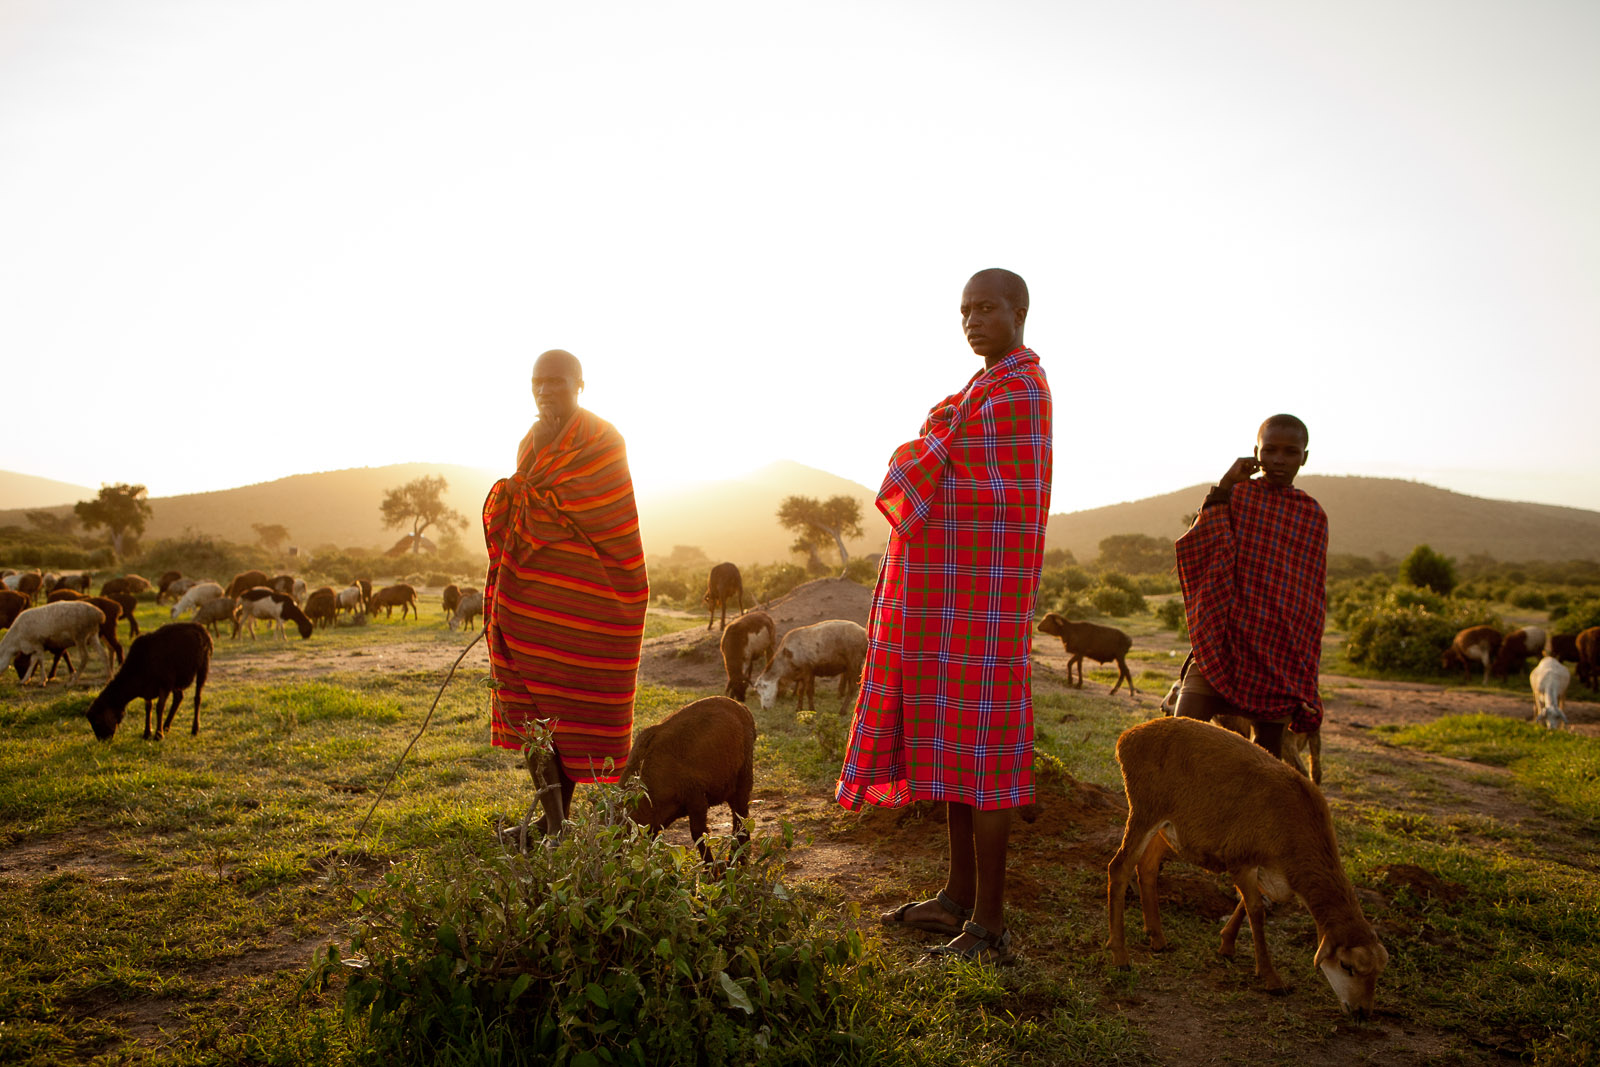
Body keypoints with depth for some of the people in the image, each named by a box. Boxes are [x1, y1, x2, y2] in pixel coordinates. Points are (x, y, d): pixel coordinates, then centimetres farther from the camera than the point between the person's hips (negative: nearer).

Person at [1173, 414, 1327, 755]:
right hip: (1222, 638, -2)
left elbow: (1312, 598, 10)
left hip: (1281, 652, 2)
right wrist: (1222, 489, -17)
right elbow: (1193, 551, -11)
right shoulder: (1236, 493, 3)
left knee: (1269, 742, 9)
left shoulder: (1312, 515, 7)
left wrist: (1306, 670, 7)